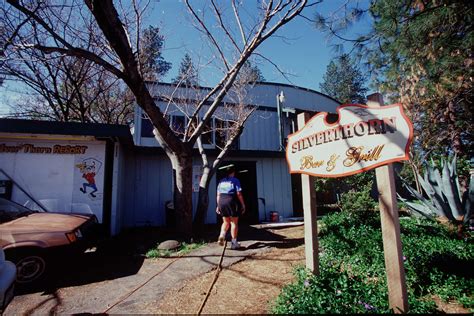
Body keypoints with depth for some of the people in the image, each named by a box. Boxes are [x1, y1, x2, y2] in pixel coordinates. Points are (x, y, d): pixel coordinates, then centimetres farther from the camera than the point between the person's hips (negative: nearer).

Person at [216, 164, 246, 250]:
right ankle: (234, 243, 9)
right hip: (232, 202, -4)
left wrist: (218, 206, 15)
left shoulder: (221, 181, 10)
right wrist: (243, 204, -3)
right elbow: (239, 194, -10)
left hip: (222, 202, 5)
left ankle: (222, 236, -3)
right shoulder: (235, 180, -4)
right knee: (234, 223, 5)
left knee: (226, 222, 19)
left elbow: (218, 195, 9)